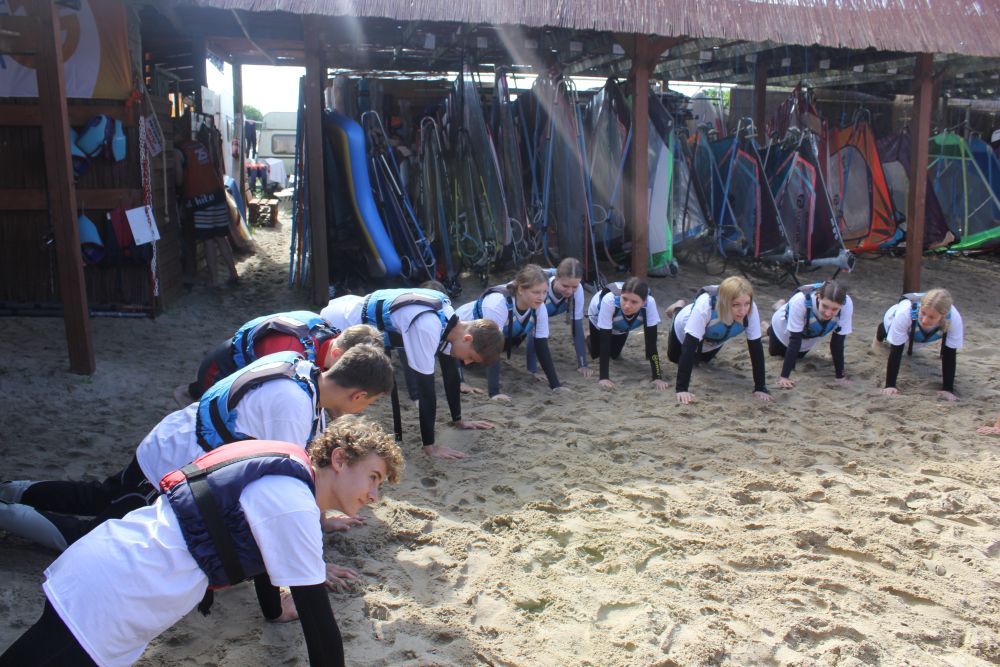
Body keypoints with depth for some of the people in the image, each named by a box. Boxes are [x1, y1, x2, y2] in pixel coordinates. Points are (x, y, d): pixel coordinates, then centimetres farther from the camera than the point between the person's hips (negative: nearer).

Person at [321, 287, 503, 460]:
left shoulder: (447, 315, -9)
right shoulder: (427, 328, -37)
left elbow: (450, 371, 3)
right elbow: (425, 386, -33)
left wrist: (458, 420, 9)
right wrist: (430, 446, -26)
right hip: (336, 324, -9)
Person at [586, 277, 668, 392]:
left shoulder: (649, 303, -43)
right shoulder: (609, 300, -48)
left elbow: (651, 341, -37)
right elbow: (604, 339, -43)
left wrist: (657, 377, -41)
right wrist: (604, 377, -47)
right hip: (598, 316, -2)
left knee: (614, 355, 16)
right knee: (595, 354, 7)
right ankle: (590, 338, 38)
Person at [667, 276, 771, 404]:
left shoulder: (751, 309, -39)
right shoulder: (705, 305, -49)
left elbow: (756, 347, -31)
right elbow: (689, 347, -48)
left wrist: (760, 387, -32)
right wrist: (681, 388, -51)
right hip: (685, 327, -3)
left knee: (703, 359, 34)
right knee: (674, 357, 28)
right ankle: (678, 309, 44)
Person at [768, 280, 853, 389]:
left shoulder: (847, 304, -41)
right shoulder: (800, 301, -47)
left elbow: (837, 341, -31)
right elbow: (795, 339, -40)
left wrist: (840, 376, -28)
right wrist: (784, 376, -41)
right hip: (784, 326, -3)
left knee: (798, 355, 33)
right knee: (774, 352, 26)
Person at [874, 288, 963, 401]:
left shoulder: (954, 319, -45)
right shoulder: (905, 313, -48)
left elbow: (950, 355, -34)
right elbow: (896, 351, -40)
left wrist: (948, 389, -34)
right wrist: (890, 385, -40)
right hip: (893, 321, -2)